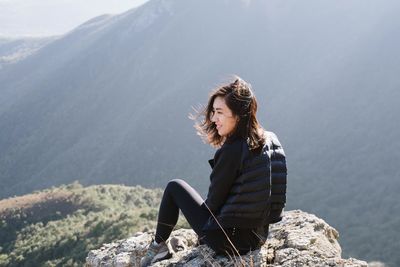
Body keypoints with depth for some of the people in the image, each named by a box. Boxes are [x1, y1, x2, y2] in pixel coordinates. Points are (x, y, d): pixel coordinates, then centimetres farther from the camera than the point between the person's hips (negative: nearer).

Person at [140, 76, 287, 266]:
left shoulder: (232, 150, -24)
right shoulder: (271, 141, -2)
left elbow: (214, 202, -14)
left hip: (228, 240, -7)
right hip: (259, 237, 7)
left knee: (175, 187, 13)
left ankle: (159, 247, 26)